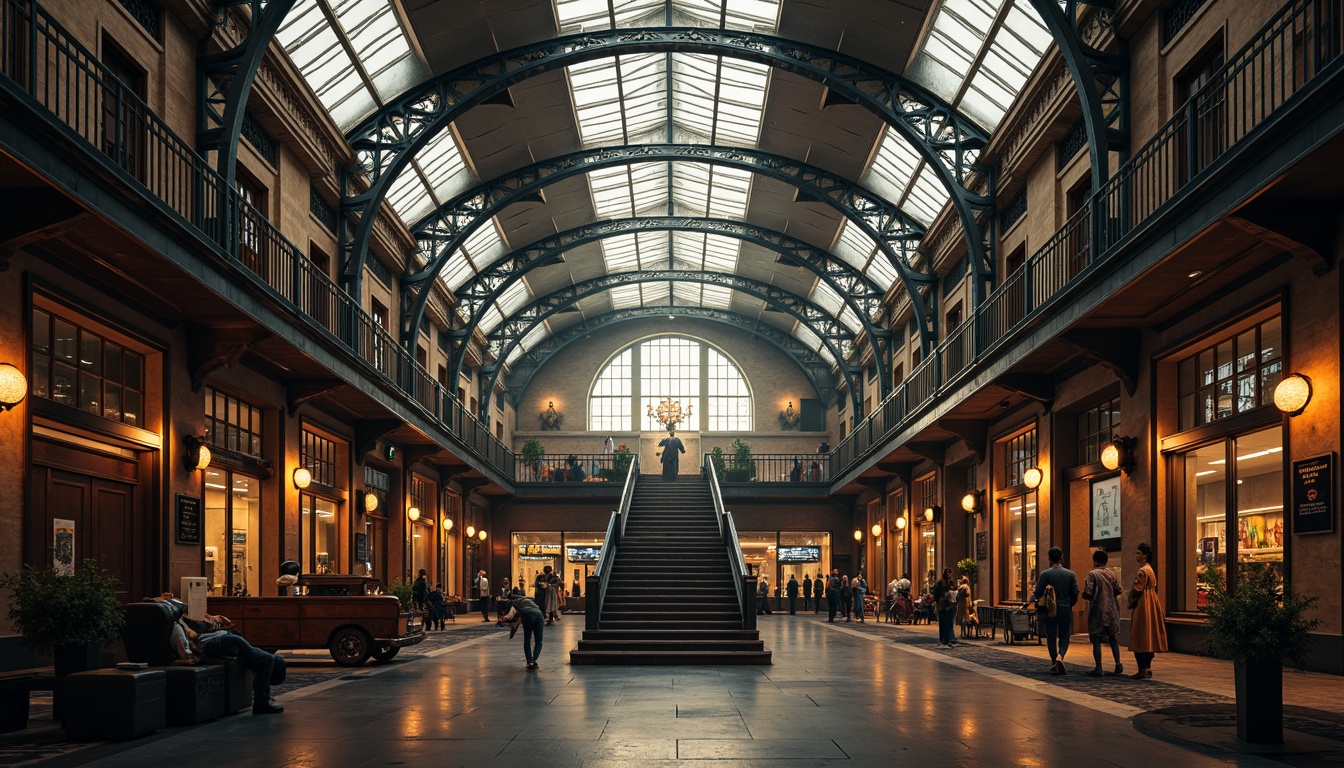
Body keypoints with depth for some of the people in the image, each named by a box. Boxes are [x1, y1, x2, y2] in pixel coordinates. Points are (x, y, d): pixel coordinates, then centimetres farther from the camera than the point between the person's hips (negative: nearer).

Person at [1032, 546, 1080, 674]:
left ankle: (1054, 664, 10)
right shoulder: (1071, 574, 0)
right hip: (1066, 610, 1)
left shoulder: (1044, 574, -7)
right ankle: (1060, 656, -16)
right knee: (1064, 637, 9)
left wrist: (1034, 598, 13)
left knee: (1051, 638, 9)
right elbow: (1075, 594, -1)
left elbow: (1038, 593, -8)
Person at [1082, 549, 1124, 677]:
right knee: (1113, 638, 16)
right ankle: (1118, 664, 9)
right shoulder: (1111, 573, 5)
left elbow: (1088, 594, -17)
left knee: (1096, 640, 0)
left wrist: (1084, 594, 5)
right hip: (1112, 611, 5)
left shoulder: (1092, 574, -11)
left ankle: (1098, 668, -2)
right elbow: (1118, 591, 6)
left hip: (1097, 611, -5)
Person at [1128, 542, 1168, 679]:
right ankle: (1148, 668, 15)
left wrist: (1131, 601, -1)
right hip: (1151, 604, 10)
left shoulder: (1142, 571, -16)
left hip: (1143, 606, -10)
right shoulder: (1150, 569, 15)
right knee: (1148, 637, 12)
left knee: (1140, 638, -8)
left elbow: (1137, 590, -18)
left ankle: (1142, 670, -10)